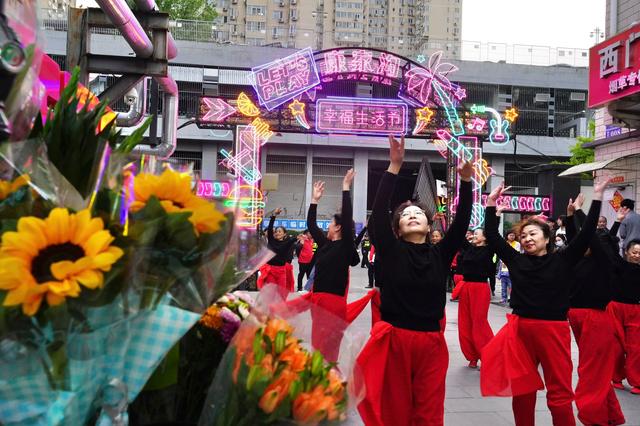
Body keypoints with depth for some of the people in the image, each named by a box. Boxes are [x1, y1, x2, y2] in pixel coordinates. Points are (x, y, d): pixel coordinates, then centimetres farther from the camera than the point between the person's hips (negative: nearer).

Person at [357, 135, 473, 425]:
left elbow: (462, 221, -3)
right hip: (394, 340, -2)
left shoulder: (440, 254, 7)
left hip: (431, 343, 2)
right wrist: (394, 167, -18)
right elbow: (378, 212, -12)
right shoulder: (390, 251, 0)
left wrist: (466, 181, -15)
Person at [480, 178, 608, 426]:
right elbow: (492, 235, 5)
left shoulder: (562, 261, -1)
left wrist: (597, 197, -12)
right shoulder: (516, 260, 4)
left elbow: (586, 234, -8)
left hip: (553, 330, -3)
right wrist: (491, 203, 3)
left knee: (559, 392, 3)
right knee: (522, 389, 14)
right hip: (521, 329, 3)